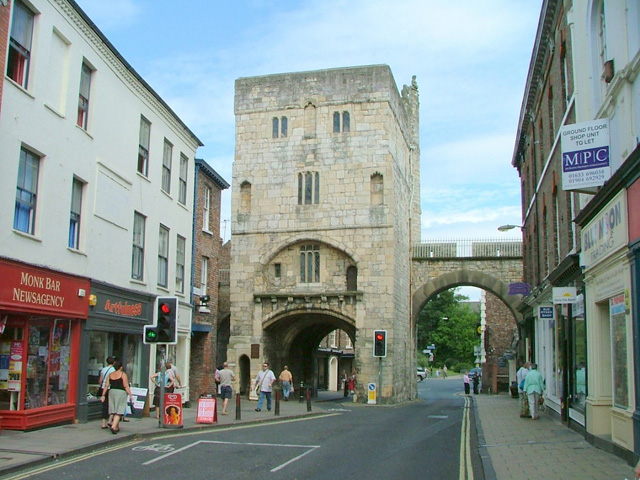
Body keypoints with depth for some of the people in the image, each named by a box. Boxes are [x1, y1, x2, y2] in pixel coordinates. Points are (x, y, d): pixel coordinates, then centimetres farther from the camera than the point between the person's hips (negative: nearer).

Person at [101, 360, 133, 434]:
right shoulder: (123, 374, -7)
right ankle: (113, 426, -19)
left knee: (114, 411, 13)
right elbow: (126, 386, -11)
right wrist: (130, 395, -9)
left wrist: (103, 395, 8)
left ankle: (117, 427, 22)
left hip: (112, 392, 6)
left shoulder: (110, 374, 8)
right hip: (121, 392, -6)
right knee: (119, 411, -4)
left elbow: (106, 385, 5)